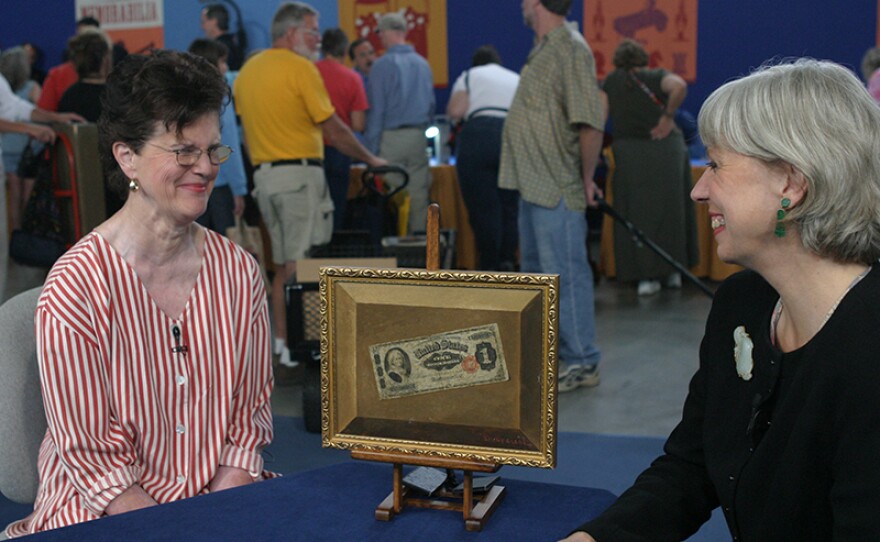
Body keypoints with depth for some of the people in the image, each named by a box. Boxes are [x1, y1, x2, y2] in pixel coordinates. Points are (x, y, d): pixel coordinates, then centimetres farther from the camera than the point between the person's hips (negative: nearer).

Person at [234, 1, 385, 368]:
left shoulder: (247, 71, 14)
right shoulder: (300, 68, -10)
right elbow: (333, 129, -9)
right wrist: (370, 159, 2)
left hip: (263, 174, 8)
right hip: (299, 171, -8)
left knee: (282, 263, 14)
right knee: (301, 264, -6)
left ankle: (281, 339, 17)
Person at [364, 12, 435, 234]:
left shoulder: (383, 65, -7)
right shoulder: (423, 64, 9)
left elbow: (376, 110, -8)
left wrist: (371, 150, -5)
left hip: (391, 138, -5)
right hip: (418, 138, 5)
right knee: (419, 197, 6)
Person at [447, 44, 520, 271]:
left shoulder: (469, 75, 17)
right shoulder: (517, 79, 28)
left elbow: (455, 111, 1)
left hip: (480, 136, -3)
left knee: (483, 208, -1)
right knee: (510, 206, 10)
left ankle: (489, 267, 1)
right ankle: (507, 260, 0)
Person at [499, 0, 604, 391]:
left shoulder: (571, 50, -16)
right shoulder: (542, 49, 15)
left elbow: (590, 123, -21)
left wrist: (586, 178, -14)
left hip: (557, 188, -10)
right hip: (535, 185, 10)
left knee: (565, 274, -4)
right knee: (536, 271, 18)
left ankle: (581, 363, 5)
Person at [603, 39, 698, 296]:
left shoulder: (611, 82, 11)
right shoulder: (656, 76, 6)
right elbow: (680, 86, -15)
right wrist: (668, 115, -6)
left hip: (629, 154, 0)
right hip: (666, 149, 0)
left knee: (636, 214, 5)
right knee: (669, 208, 13)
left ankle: (646, 276, 1)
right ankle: (673, 271, 19)